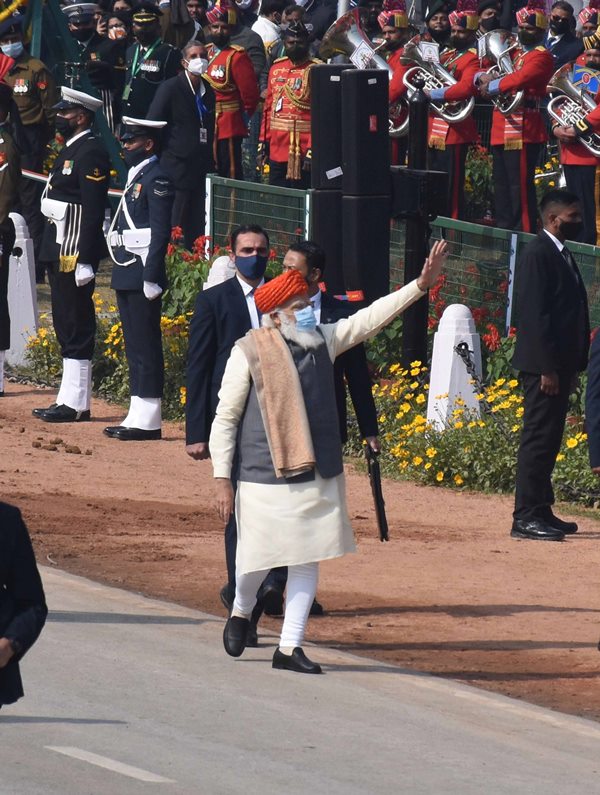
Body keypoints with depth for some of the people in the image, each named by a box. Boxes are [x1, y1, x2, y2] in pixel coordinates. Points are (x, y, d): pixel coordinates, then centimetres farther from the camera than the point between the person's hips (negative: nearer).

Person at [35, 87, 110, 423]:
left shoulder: (91, 152, -13)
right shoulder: (71, 149, 18)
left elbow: (93, 210, -19)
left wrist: (83, 257, -22)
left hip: (76, 249, -10)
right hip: (59, 249, 10)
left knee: (76, 327, -8)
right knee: (66, 324, 12)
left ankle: (77, 405, -6)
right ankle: (69, 400, 16)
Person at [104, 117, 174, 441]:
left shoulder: (156, 179, -12)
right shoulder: (135, 176, 17)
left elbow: (161, 233, -17)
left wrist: (151, 279, -21)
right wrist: (120, 273, 19)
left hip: (142, 277, -10)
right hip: (126, 277, 10)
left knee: (145, 347, -7)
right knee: (134, 347, 12)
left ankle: (148, 421, -5)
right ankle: (137, 416, 16)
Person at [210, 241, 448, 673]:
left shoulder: (323, 341, 7)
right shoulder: (249, 353, -8)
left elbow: (371, 317, 6)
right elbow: (226, 418, -4)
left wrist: (421, 284, -4)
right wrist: (222, 479, -7)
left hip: (320, 476, 5)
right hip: (266, 476, -5)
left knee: (308, 560, 4)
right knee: (258, 558, 3)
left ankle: (290, 647, 11)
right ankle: (241, 613, 35)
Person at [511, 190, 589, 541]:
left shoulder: (563, 254, 17)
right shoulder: (538, 254, -13)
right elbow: (535, 315, -18)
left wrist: (573, 366, 17)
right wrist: (547, 368, -21)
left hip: (560, 364, 10)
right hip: (543, 365, -10)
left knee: (549, 440, 13)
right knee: (538, 439, -8)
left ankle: (541, 511, 19)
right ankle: (526, 517, -7)